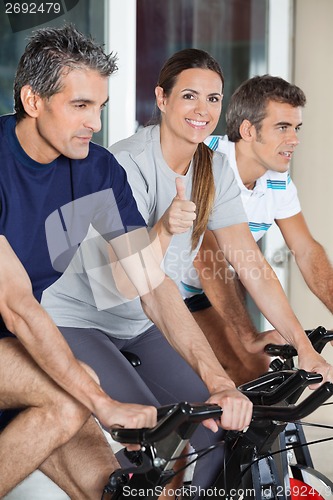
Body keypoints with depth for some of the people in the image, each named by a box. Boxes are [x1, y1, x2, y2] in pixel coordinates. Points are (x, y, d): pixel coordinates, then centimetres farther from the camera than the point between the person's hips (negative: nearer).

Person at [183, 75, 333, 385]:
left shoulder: (279, 181, -4)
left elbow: (306, 251, -2)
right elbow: (208, 256, -33)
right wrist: (251, 337, -37)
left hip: (200, 291, 7)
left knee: (253, 371, -3)